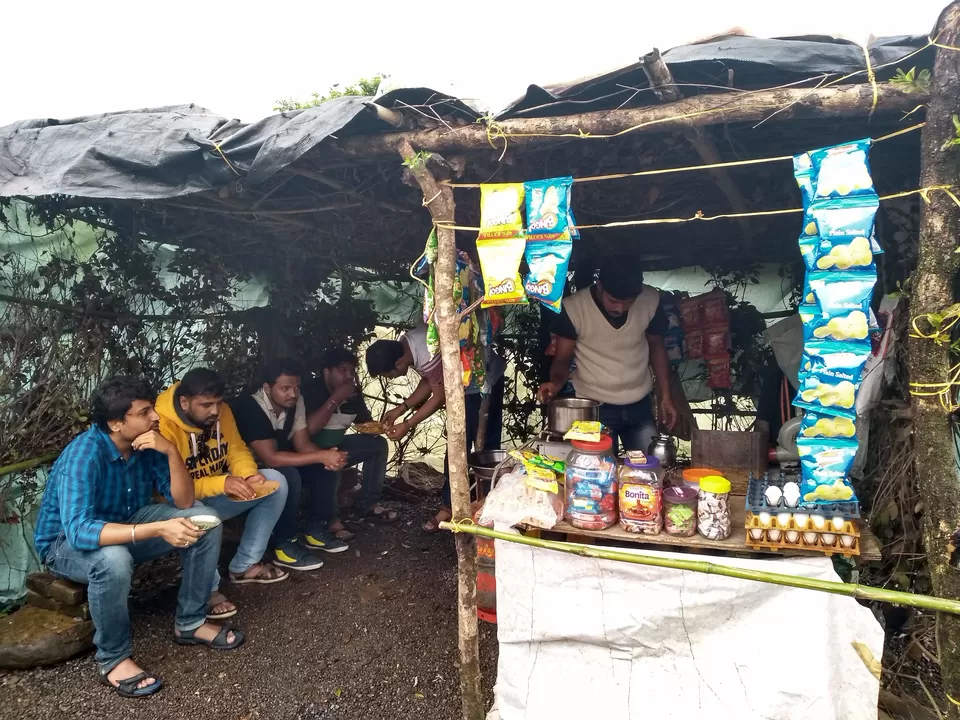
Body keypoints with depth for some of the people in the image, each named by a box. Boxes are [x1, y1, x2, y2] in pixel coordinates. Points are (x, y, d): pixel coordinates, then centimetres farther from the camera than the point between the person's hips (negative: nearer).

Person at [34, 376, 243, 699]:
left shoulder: (147, 442, -13)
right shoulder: (83, 455, -32)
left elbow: (184, 502, -13)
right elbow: (79, 531, -43)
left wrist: (172, 451, -29)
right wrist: (158, 529, -52)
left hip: (126, 523, 6)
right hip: (68, 542, -6)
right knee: (113, 560, -40)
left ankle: (189, 623, 3)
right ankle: (113, 658, -13)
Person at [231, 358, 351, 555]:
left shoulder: (296, 401, -8)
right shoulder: (249, 407, -30)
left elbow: (302, 444, -6)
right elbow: (270, 458, -35)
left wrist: (328, 456, -29)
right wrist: (322, 456, -36)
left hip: (280, 464, 7)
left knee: (324, 469, -12)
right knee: (289, 477, -33)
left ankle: (315, 531, 2)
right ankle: (285, 544, -17)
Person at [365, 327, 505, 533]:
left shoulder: (428, 357, -35)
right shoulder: (405, 345, -6)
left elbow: (439, 398, -23)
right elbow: (428, 381, 5)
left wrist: (407, 425, -17)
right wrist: (401, 408, -2)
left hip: (484, 381, -9)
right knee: (486, 445, 17)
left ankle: (449, 507, 2)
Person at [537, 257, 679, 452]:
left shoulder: (650, 301, -9)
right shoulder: (573, 308, -18)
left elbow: (656, 346, 7)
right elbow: (562, 359, -7)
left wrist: (666, 395, 5)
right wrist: (556, 382, -28)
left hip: (640, 406, 3)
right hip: (594, 408, -3)